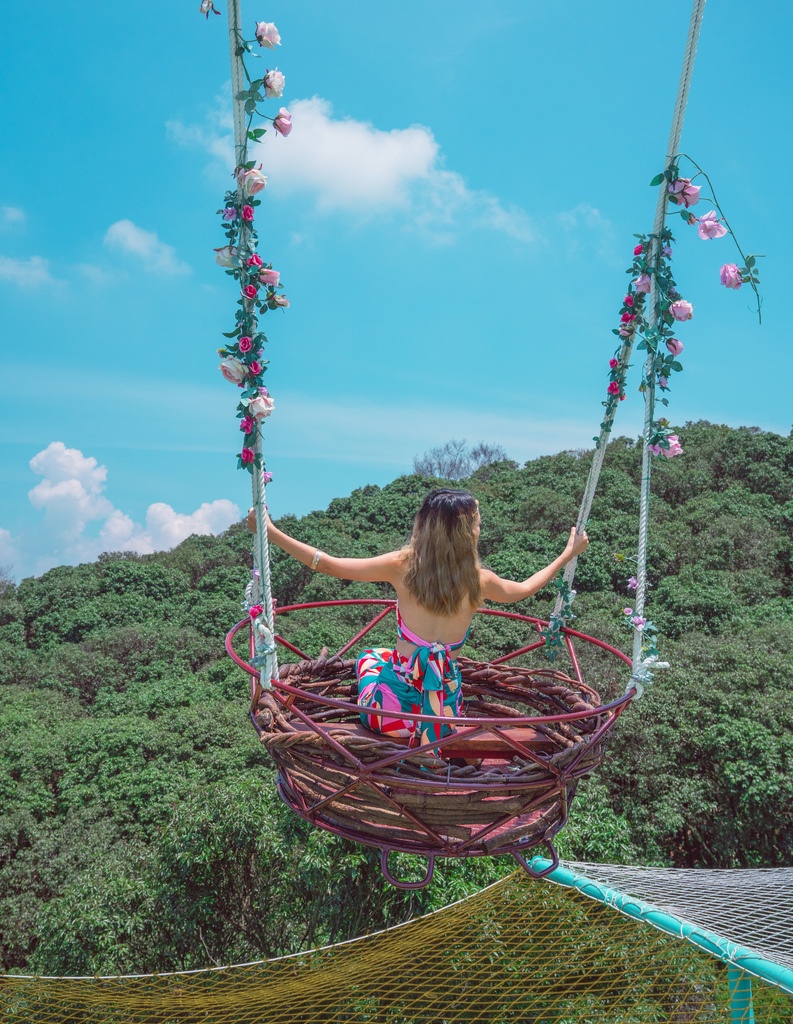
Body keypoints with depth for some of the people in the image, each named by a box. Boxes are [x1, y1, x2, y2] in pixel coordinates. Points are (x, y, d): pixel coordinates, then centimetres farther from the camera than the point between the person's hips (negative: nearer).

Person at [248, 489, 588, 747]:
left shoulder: (402, 565, -12)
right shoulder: (479, 580, -7)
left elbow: (329, 565, -8)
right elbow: (523, 589, 14)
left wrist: (272, 532, 1)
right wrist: (569, 554, 27)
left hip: (390, 712, -1)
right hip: (446, 709, 1)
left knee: (370, 656, 32)